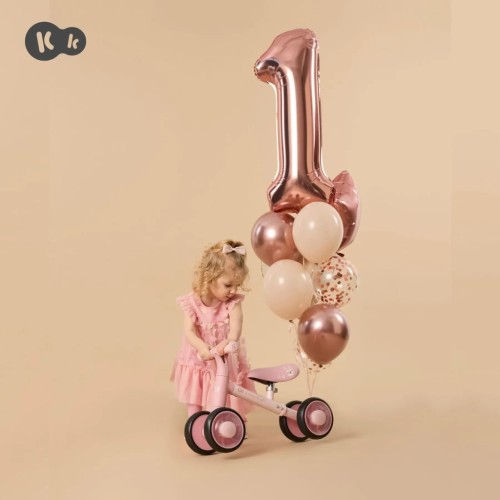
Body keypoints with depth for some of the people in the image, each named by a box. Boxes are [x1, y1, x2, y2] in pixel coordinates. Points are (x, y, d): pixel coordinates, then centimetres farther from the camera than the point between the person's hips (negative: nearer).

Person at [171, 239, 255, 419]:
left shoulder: (232, 302, -14)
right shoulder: (192, 302, -15)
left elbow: (236, 325, -32)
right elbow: (189, 332, -23)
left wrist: (230, 341, -55)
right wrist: (202, 347, -44)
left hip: (227, 361, 0)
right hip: (199, 361, 0)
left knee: (228, 399, 9)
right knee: (195, 401, 11)